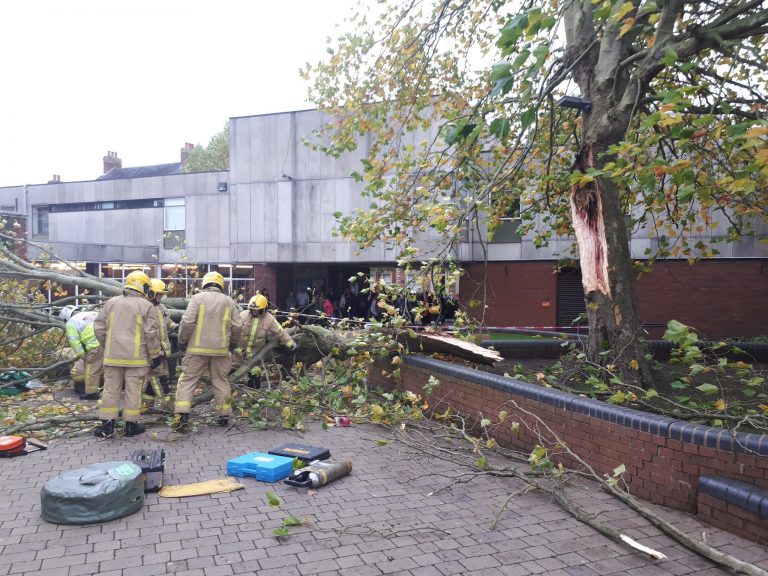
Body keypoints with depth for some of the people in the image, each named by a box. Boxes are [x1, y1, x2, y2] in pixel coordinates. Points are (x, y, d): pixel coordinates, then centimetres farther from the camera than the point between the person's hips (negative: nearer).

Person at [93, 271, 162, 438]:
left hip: (113, 356, 3)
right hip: (136, 357, -3)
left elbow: (99, 327, 8)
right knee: (133, 391, 5)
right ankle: (131, 425, 11)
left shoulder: (111, 303, 6)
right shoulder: (146, 306, -5)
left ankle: (107, 425, 13)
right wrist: (155, 355, 2)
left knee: (111, 390, 11)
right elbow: (152, 333, -8)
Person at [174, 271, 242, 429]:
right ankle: (224, 416, 18)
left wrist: (182, 340, 3)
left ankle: (182, 416, -3)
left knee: (187, 380, 5)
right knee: (221, 381, 14)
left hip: (198, 349, -2)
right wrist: (233, 342, 21)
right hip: (220, 350, 3)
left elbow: (187, 322, -11)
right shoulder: (229, 301, 6)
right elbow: (237, 325, 5)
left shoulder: (197, 298, -3)